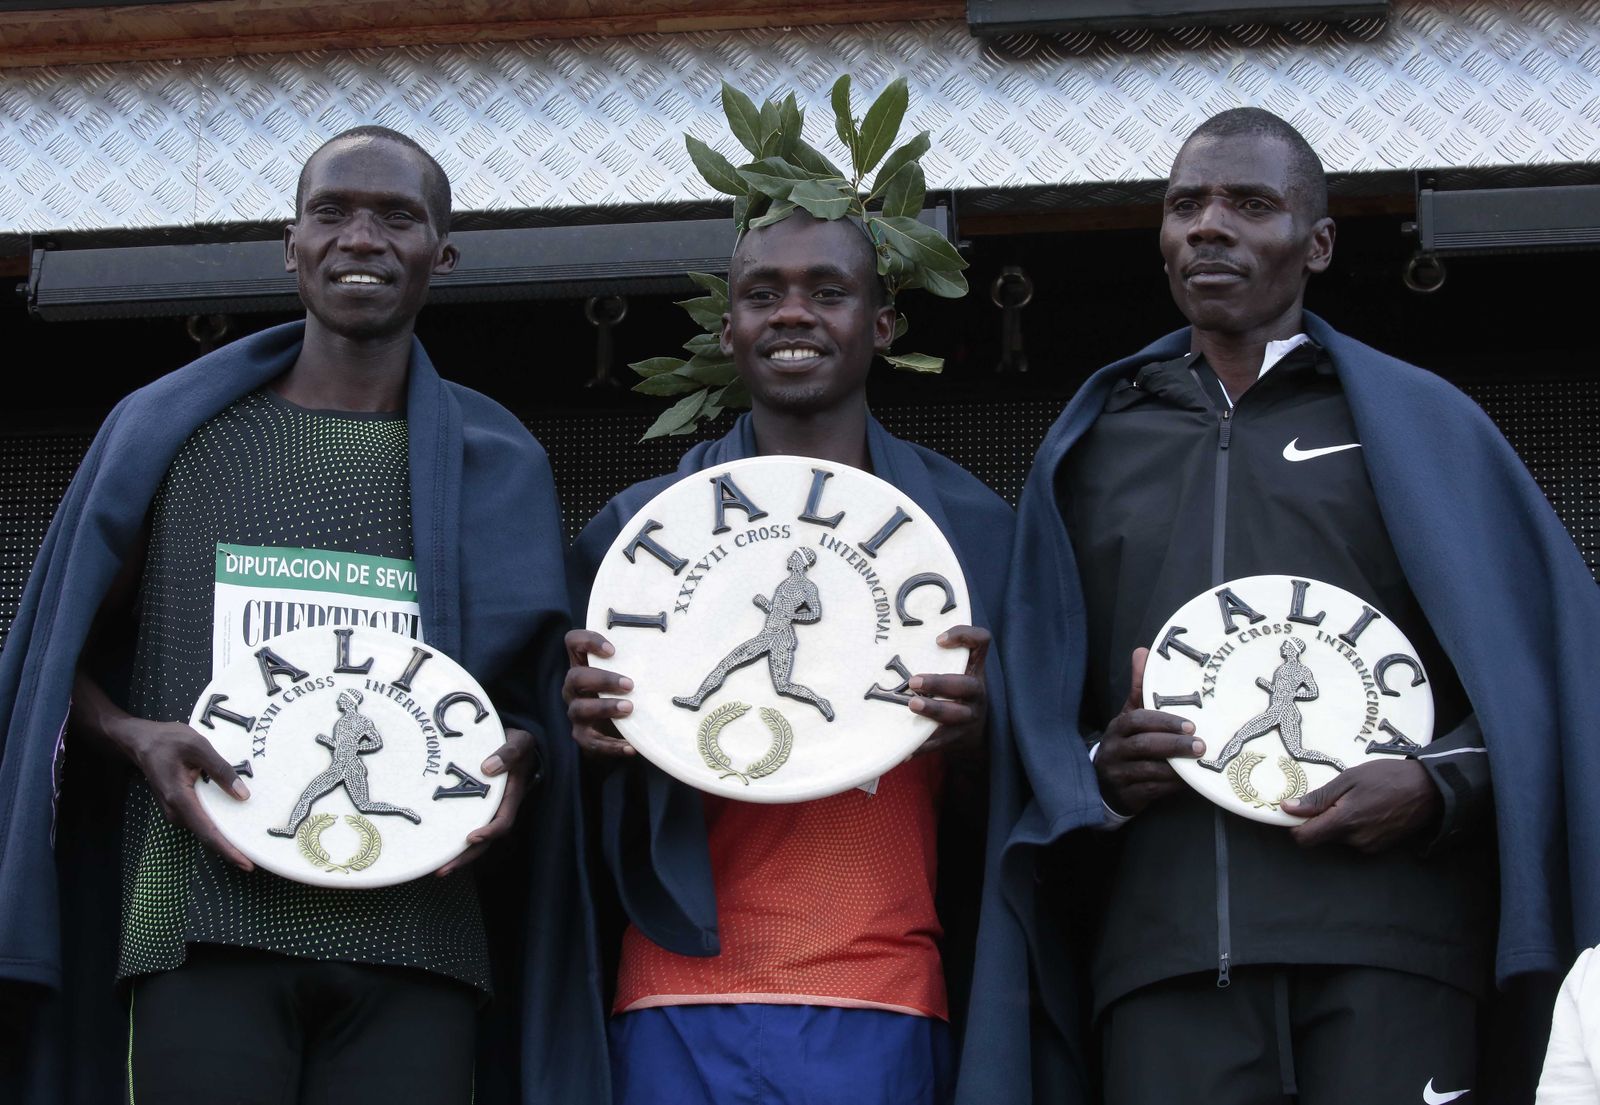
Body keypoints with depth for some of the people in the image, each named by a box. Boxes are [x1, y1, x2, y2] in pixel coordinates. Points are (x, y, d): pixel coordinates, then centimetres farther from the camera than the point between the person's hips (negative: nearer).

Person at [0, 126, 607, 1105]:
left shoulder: (498, 464, 14)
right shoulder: (170, 429, 11)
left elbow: (534, 689, 19)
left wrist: (517, 754, -4)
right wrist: (137, 740, -6)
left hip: (412, 941, 1)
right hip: (205, 924, -1)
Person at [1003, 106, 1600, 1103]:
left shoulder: (1418, 420, 14)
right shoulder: (1092, 443, 22)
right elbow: (1039, 698, 20)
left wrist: (1437, 787, -8)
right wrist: (1101, 769, -2)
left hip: (1384, 930, -2)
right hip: (1165, 942, 2)